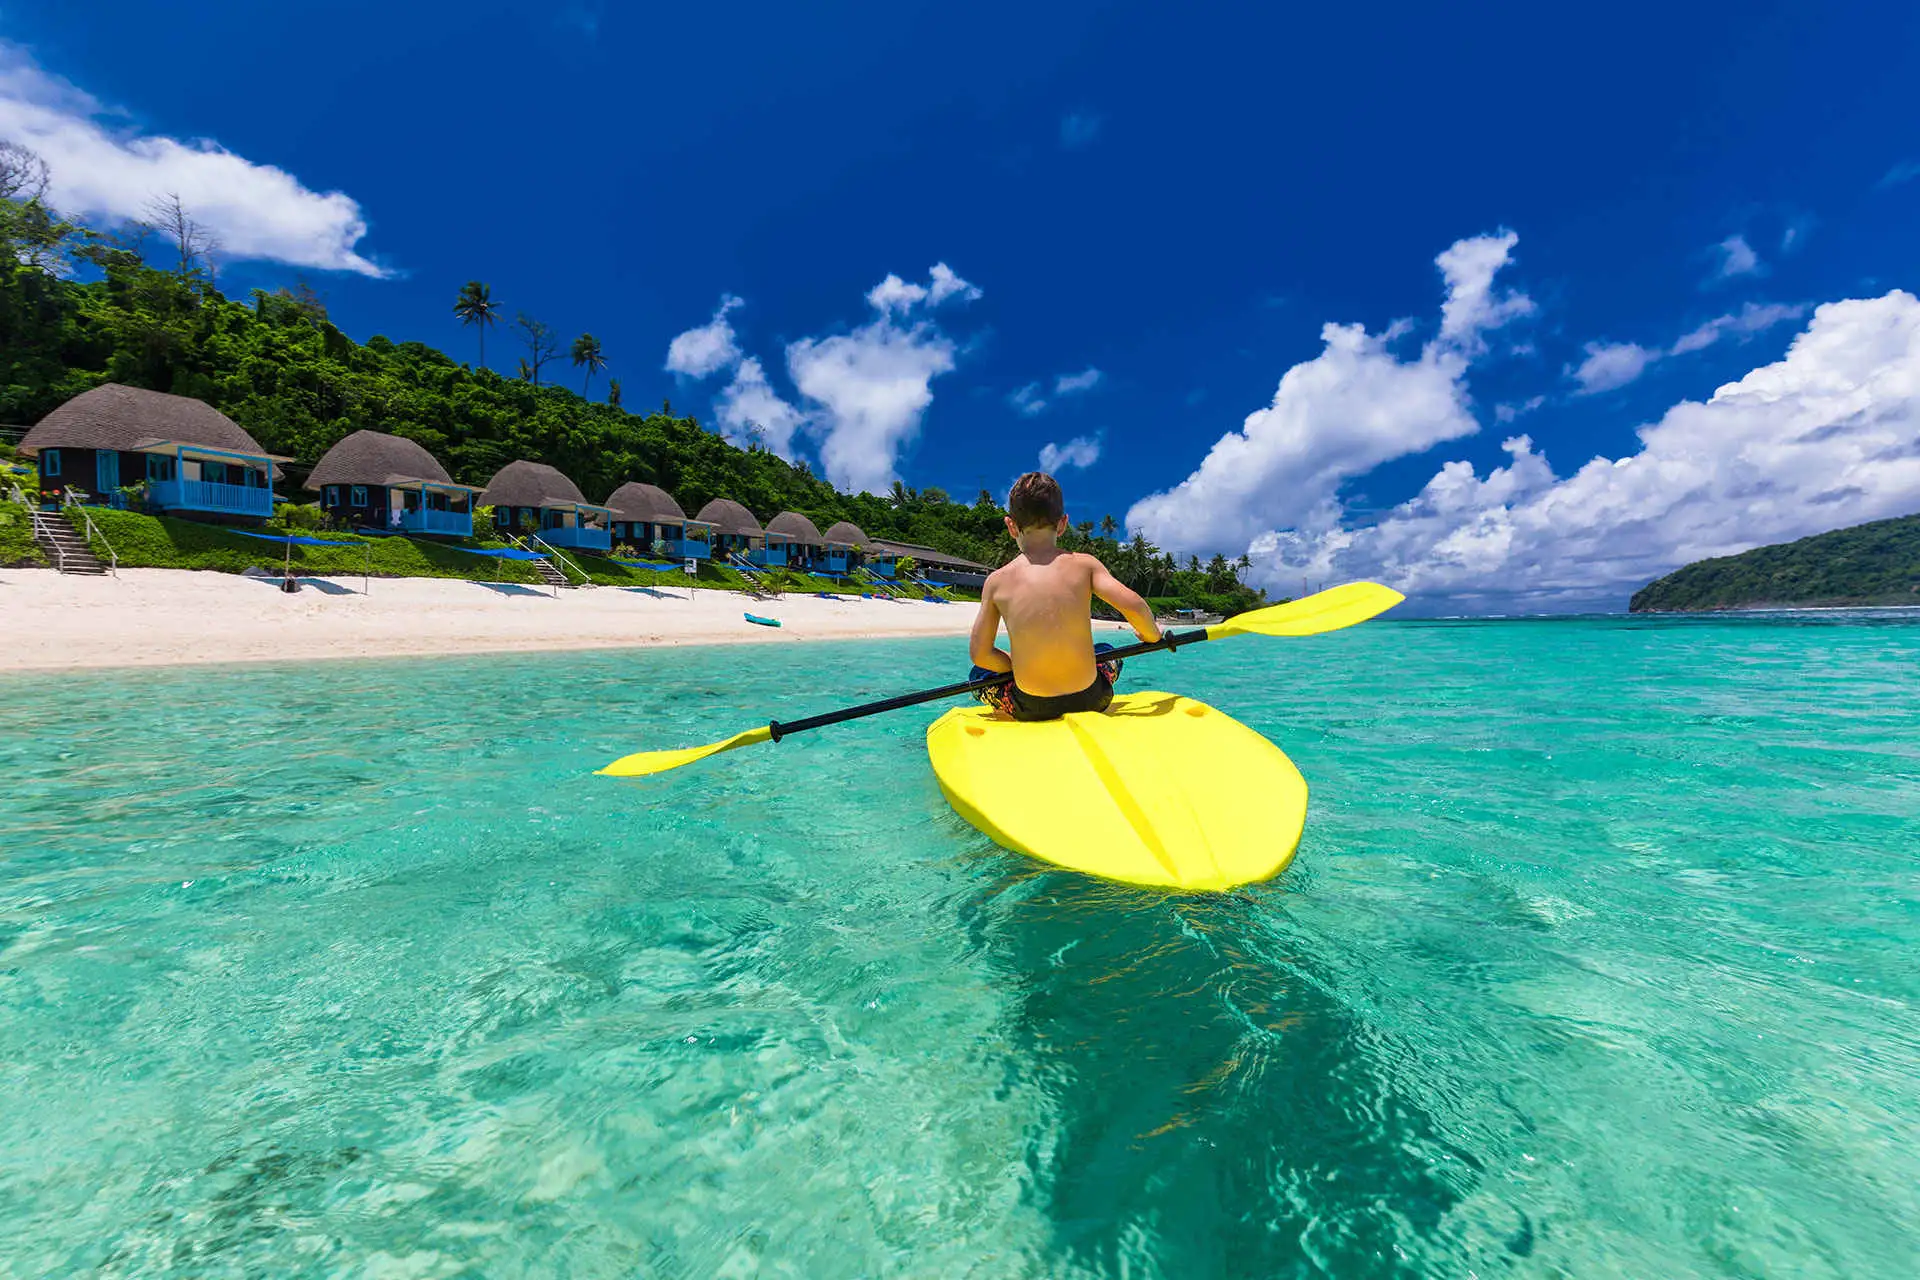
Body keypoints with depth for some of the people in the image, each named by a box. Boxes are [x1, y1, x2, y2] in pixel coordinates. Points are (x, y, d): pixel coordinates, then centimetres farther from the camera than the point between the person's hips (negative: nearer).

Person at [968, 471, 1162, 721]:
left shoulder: (996, 581, -4)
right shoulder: (1084, 564, -4)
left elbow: (979, 654, -2)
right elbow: (1134, 605, -12)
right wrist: (1153, 635, 9)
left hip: (1031, 709, -1)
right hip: (1089, 701, 2)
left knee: (978, 673, 27)